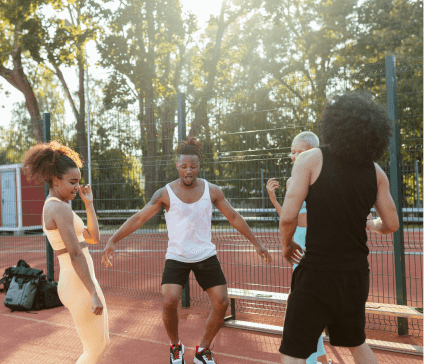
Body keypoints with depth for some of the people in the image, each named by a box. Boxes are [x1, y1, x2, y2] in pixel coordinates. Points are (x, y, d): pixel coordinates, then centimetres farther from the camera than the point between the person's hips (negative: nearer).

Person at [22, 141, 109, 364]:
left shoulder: (51, 208, 15)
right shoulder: (60, 208, -18)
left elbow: (93, 238, 15)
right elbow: (76, 254, -23)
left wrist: (88, 203, 9)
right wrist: (94, 294, -23)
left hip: (77, 284, 10)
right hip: (80, 287, -10)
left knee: (102, 343, 21)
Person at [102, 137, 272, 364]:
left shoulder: (211, 190, 0)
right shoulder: (165, 194, -6)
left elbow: (234, 217, 8)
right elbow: (138, 219, -8)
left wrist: (256, 243, 8)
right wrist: (113, 240, -20)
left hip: (206, 255, 3)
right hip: (176, 257, -2)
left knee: (221, 303, -5)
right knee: (169, 302, -20)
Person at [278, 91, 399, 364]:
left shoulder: (311, 160, -11)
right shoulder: (375, 172, 2)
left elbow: (288, 217, -16)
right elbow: (391, 224, 9)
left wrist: (287, 244, 4)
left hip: (317, 272, -5)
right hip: (356, 273, 5)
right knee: (356, 342, 28)